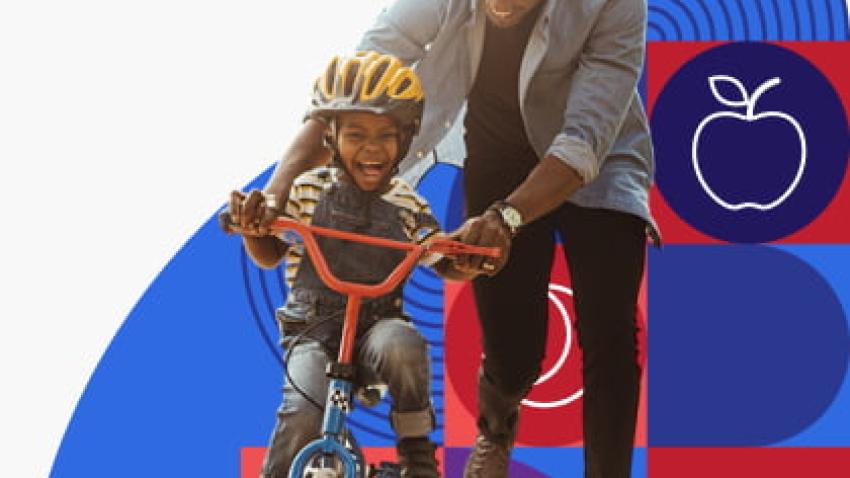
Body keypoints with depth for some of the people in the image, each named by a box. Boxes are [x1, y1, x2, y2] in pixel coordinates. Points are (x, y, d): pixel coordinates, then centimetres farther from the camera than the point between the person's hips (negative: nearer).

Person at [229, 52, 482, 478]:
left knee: (402, 346, -36)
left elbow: (448, 267, 5)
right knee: (303, 414, -29)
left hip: (377, 326, 0)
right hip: (313, 329, 0)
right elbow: (268, 255, 8)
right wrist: (251, 224, -14)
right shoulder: (306, 191, 0)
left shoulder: (407, 206, 2)